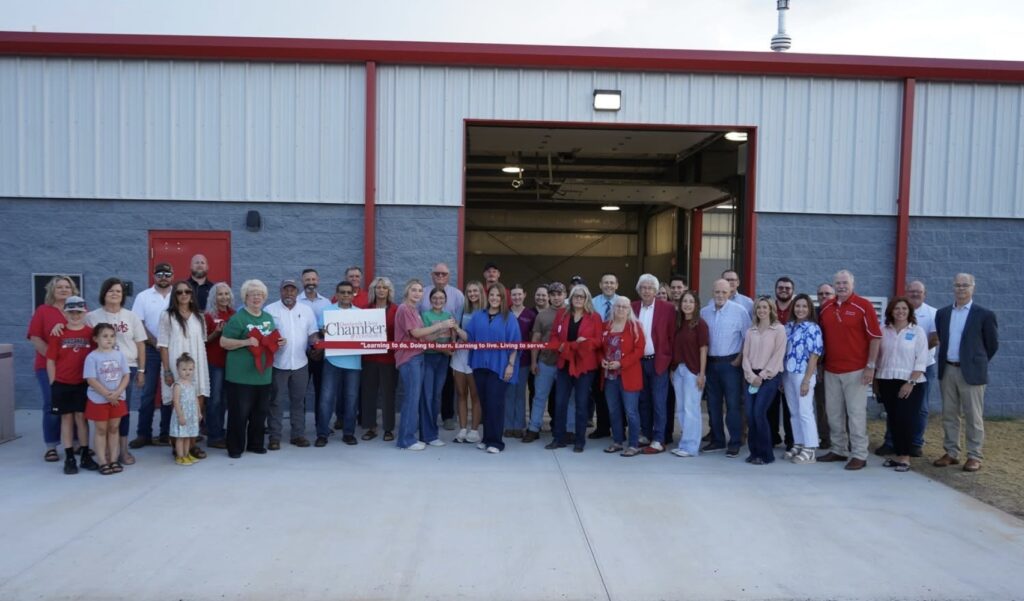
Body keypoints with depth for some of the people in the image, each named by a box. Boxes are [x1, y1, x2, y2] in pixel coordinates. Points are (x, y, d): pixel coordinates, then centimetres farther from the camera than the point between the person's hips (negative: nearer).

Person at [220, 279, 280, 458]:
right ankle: (235, 447, 12)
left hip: (264, 374, 7)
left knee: (260, 412, 14)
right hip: (241, 376, -6)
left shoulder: (269, 318, 13)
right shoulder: (238, 318, -9)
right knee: (239, 412, 0)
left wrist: (280, 342, 3)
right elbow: (223, 342, -12)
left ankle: (255, 444, 27)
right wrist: (246, 342, -23)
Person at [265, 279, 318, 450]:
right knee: (276, 401, 2)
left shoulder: (307, 310, 8)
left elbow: (312, 333, 7)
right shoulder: (270, 310, -1)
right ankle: (274, 437, 10)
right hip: (277, 364, -3)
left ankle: (298, 434, 19)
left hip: (300, 363, 3)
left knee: (298, 400, 10)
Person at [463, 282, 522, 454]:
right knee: (484, 402, 9)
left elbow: (514, 343, -3)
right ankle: (486, 438, 19)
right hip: (480, 365, 4)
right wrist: (457, 330, -12)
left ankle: (495, 441, 2)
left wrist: (511, 365, -10)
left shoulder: (509, 318, 0)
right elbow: (469, 337, 7)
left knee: (495, 403, -5)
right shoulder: (478, 316, 11)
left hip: (499, 367, -4)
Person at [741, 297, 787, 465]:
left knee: (759, 412, -13)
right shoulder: (750, 331, 13)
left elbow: (778, 355, -7)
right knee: (750, 414, -2)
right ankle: (754, 452, 11)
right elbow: (746, 355, 8)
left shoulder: (779, 329, -1)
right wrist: (751, 375, -6)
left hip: (769, 376, -4)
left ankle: (765, 454, 0)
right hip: (752, 377, 4)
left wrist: (762, 376, -11)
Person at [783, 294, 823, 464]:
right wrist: (780, 376, 7)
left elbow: (814, 356, -11)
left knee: (805, 412, -3)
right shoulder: (788, 326, 9)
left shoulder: (813, 328, -8)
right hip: (788, 374, 6)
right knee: (794, 412, 11)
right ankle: (798, 445, 20)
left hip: (803, 374, -6)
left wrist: (806, 380, -16)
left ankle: (810, 450, 4)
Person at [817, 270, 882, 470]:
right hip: (831, 370, 5)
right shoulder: (826, 308, 9)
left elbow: (875, 337, -7)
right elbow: (820, 337, 15)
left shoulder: (863, 305, -6)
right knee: (834, 413, 11)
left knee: (856, 413, -1)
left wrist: (870, 366, -11)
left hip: (856, 370, -5)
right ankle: (838, 450, 23)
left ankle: (859, 455, 7)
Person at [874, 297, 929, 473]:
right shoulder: (884, 331, 7)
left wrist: (911, 382, -14)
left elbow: (921, 360, -7)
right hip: (886, 382, 3)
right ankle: (897, 454, 16)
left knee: (905, 420, -5)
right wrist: (875, 380, 9)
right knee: (892, 419, 6)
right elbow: (878, 357, 11)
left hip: (909, 382, -3)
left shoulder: (917, 331, -2)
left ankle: (905, 457, 6)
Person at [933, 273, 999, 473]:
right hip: (947, 370, 4)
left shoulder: (985, 315, -4)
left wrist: (977, 363, 7)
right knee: (949, 415, 10)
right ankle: (951, 453, 19)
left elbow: (992, 345, 3)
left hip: (971, 372, -4)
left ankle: (975, 456, 12)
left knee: (973, 417, 2)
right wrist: (945, 363, 11)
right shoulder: (942, 313, 9)